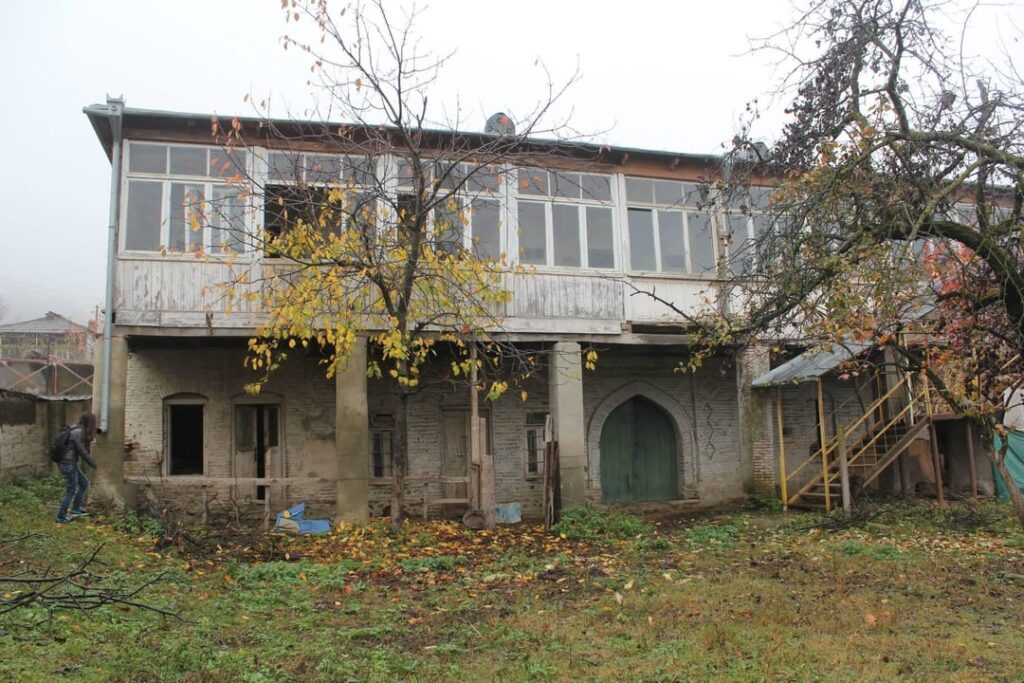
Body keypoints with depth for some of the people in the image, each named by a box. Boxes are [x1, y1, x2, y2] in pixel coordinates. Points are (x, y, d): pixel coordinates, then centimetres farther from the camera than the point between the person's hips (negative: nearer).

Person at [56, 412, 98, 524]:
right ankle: (61, 517, 5)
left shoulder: (77, 430, 8)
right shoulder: (78, 432, -19)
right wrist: (93, 463, -7)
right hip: (68, 464, -9)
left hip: (71, 463, 9)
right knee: (72, 490, -2)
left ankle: (76, 508, 21)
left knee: (84, 483, 16)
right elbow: (82, 451, -17)